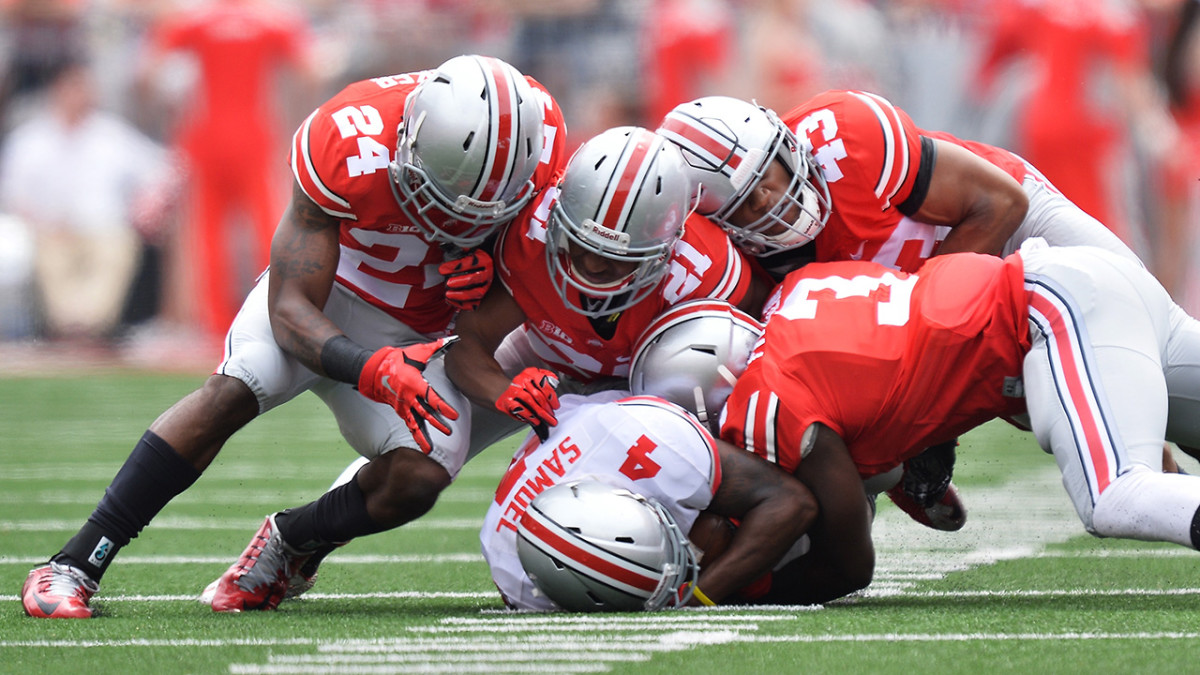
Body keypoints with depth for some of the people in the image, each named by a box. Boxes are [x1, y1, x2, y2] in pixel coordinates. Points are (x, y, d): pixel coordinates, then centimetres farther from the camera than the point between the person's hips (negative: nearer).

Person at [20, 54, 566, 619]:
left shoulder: (537, 141, -23)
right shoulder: (348, 148, -33)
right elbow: (290, 308, -28)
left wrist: (484, 269, -21)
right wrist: (370, 370, -46)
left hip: (416, 335, 3)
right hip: (320, 298, -3)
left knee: (418, 479, -22)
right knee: (233, 390, -30)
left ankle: (290, 541, 9)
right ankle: (75, 564, -25)